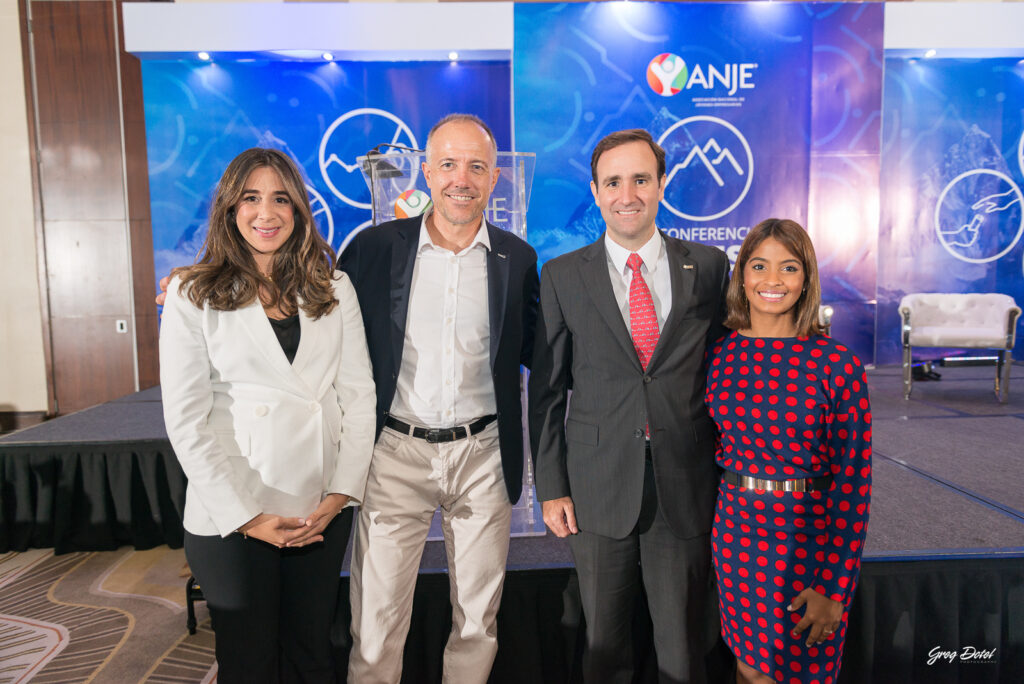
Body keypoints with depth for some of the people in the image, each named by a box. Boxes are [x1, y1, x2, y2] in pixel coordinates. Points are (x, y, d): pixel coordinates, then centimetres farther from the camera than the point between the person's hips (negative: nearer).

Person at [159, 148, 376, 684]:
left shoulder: (333, 290, 5)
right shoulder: (192, 294, -3)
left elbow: (358, 393, 3)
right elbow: (185, 419, -7)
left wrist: (341, 493, -6)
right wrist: (246, 516, -11)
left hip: (323, 512, 2)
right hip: (231, 517, -2)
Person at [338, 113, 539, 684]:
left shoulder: (517, 258, 2)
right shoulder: (375, 247, -2)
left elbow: (536, 353, 9)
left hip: (483, 456, 2)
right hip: (396, 452, -1)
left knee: (478, 620, 17)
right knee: (376, 626, 8)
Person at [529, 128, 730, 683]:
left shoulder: (709, 266, 2)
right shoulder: (563, 276, 0)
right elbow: (546, 388, 2)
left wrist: (727, 476, 6)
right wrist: (551, 487, 0)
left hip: (686, 487, 1)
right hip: (598, 489, 0)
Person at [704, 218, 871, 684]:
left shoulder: (836, 364, -11)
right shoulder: (719, 355, -2)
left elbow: (853, 478, -10)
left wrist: (834, 584, -11)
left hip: (809, 538, -2)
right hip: (736, 531, 3)